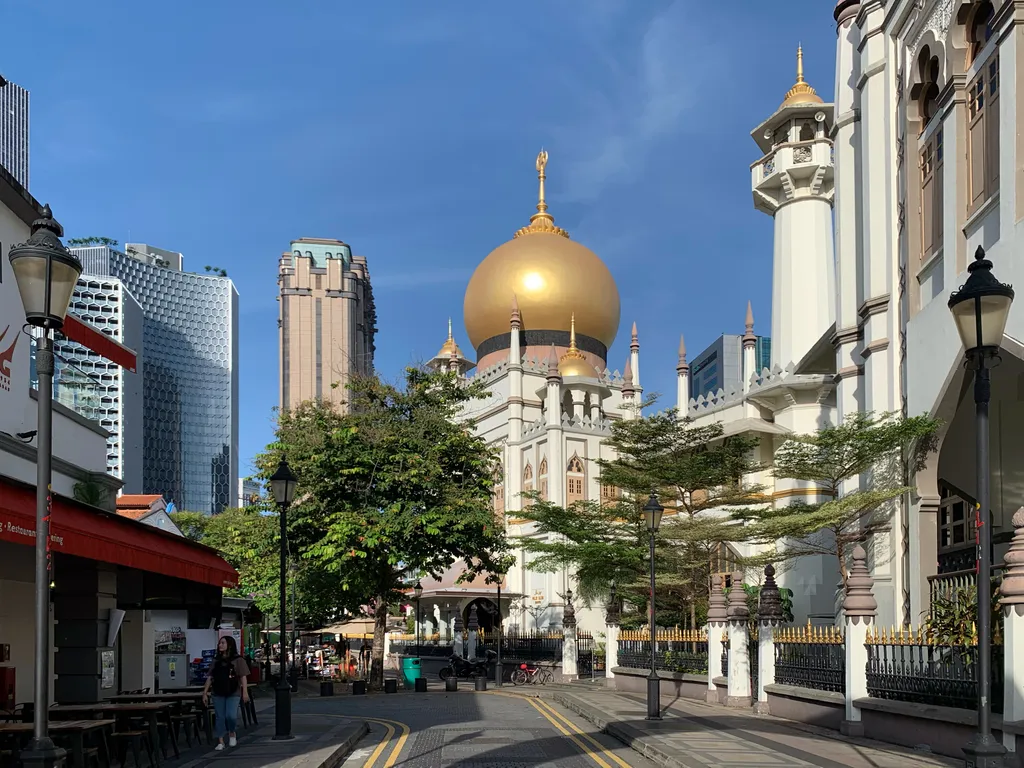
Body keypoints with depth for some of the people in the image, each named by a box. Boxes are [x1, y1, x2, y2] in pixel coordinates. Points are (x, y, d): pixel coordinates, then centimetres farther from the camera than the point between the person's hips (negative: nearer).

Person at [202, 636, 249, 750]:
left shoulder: (238, 660, -2)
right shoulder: (216, 661, 10)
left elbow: (243, 677, -6)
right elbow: (209, 678, 10)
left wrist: (245, 692, -13)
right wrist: (205, 693, 5)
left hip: (233, 694, -4)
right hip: (218, 694, 4)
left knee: (231, 715, -16)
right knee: (220, 717, 3)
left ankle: (232, 733, 13)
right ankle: (220, 741, 12)